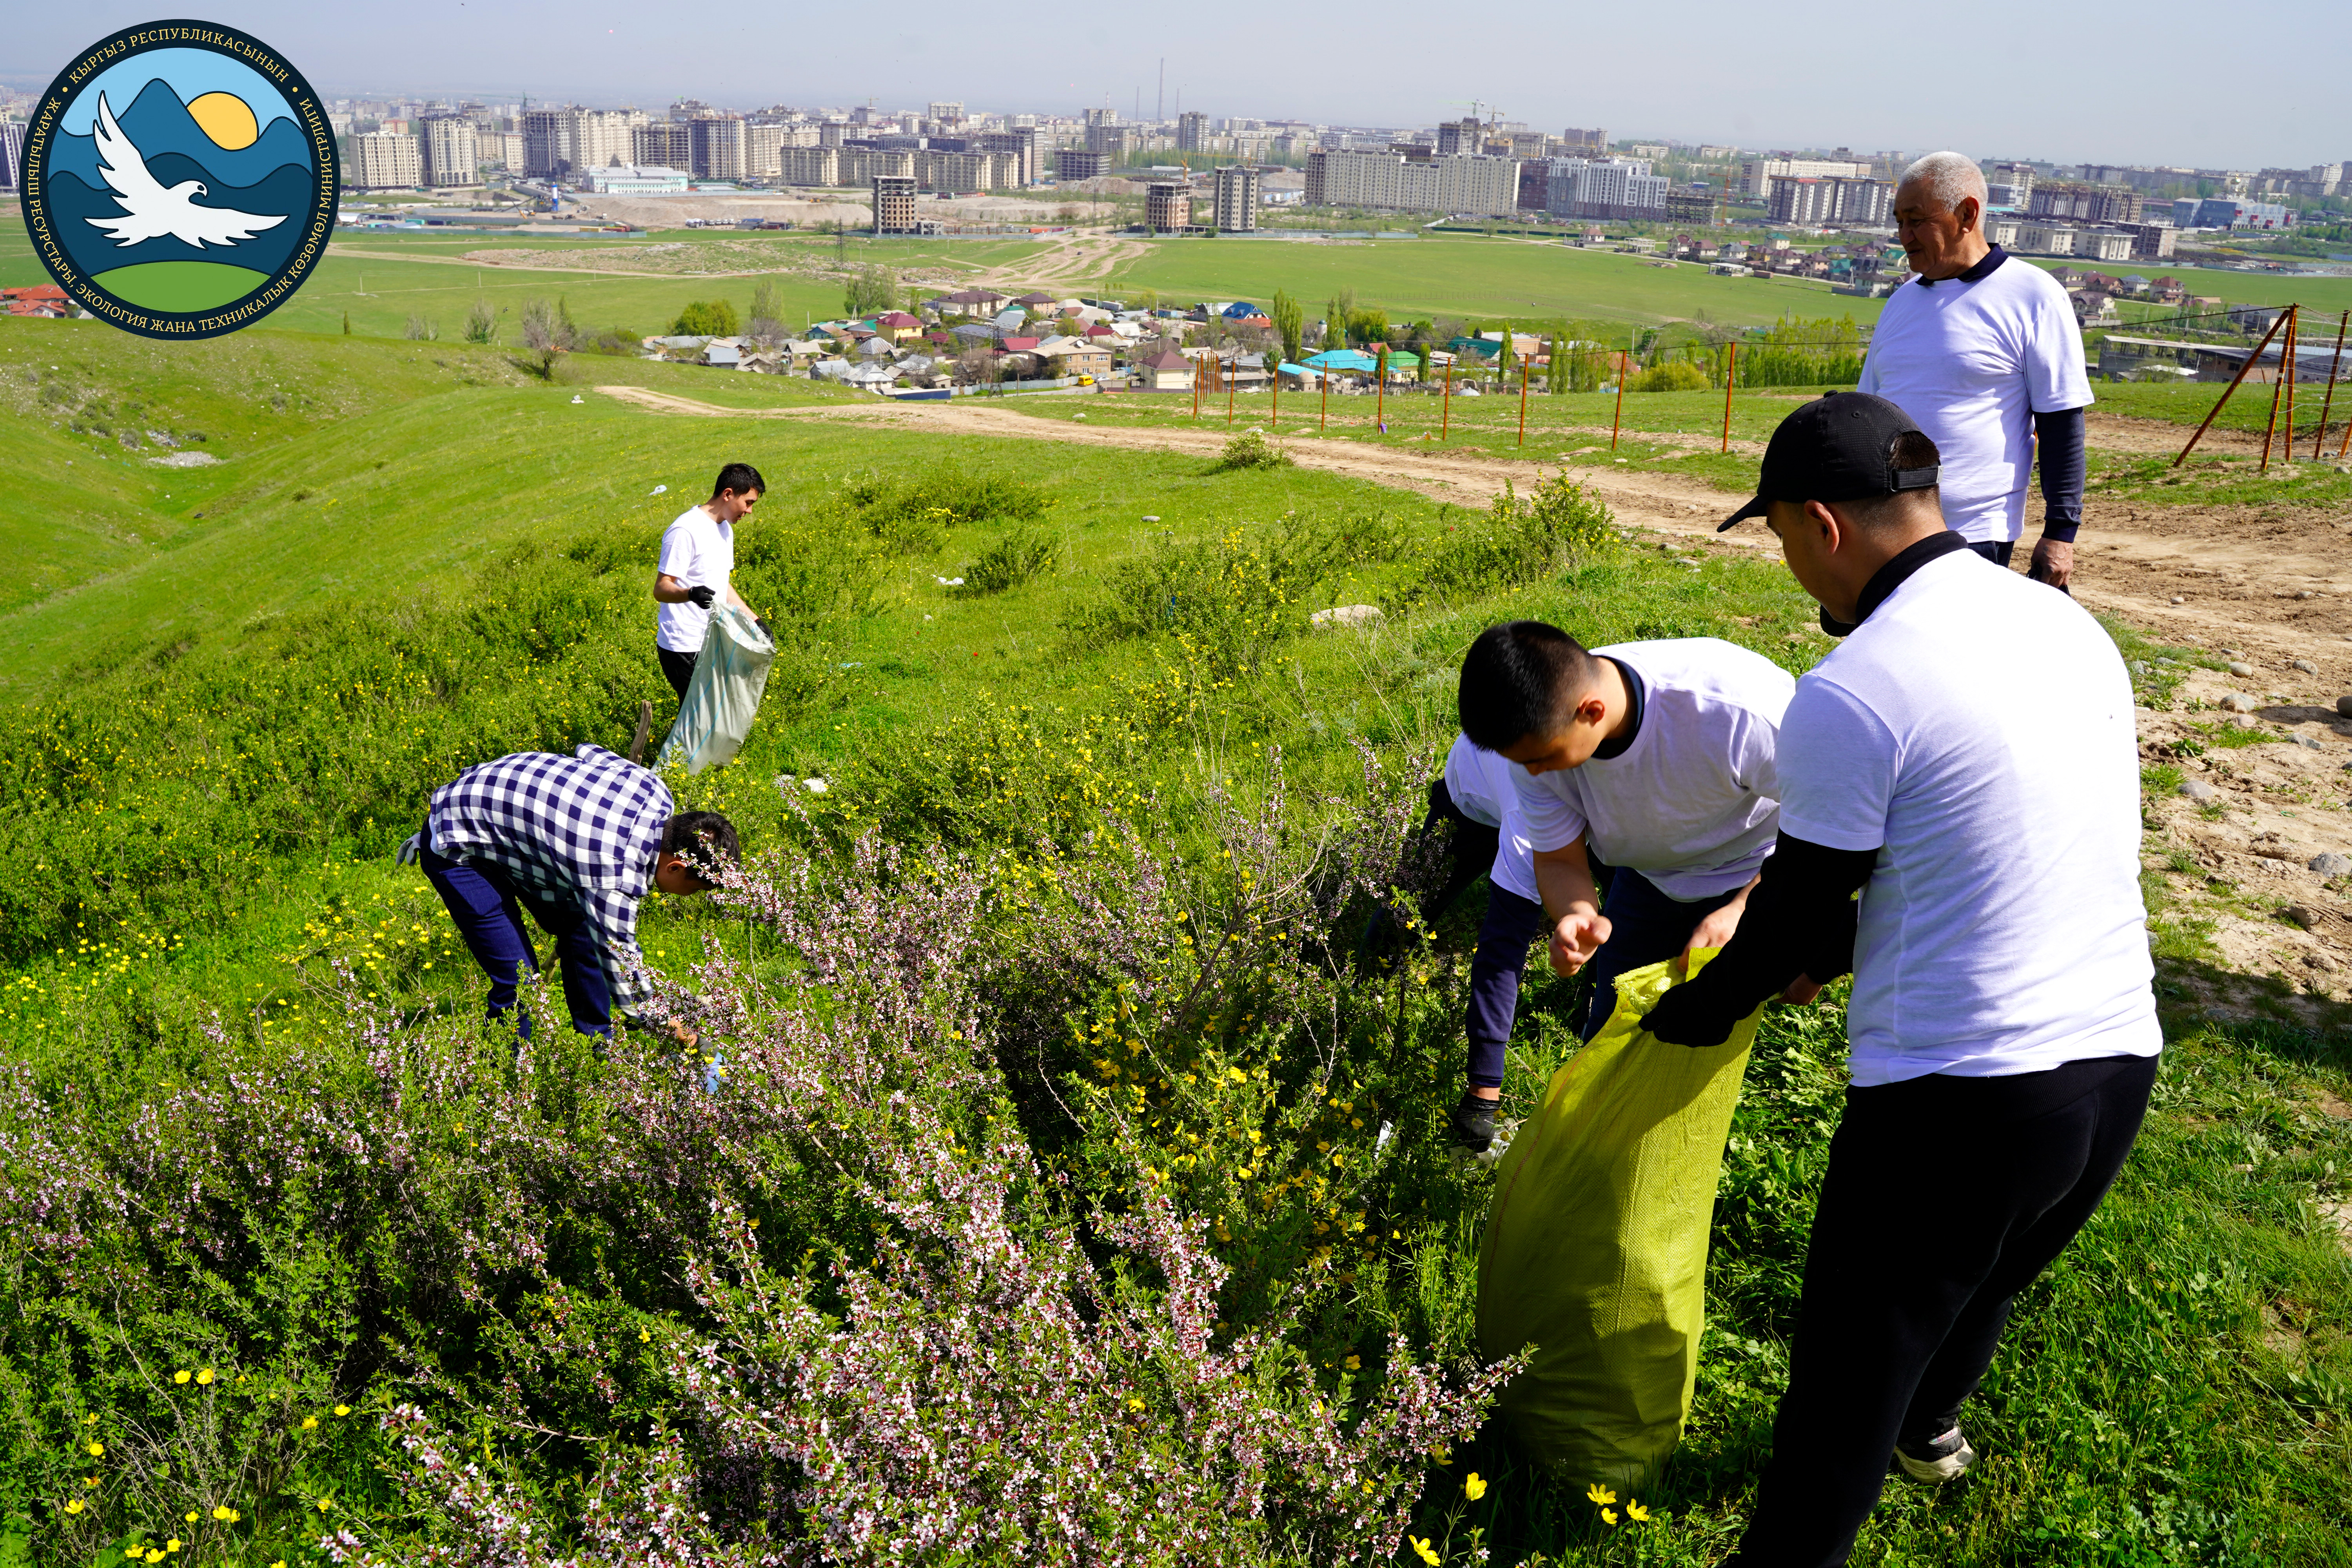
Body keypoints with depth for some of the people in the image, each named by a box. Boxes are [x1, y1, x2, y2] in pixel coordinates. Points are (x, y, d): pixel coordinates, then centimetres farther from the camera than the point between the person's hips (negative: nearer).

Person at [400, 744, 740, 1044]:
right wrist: (665, 1024, -9)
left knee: (581, 934, 12)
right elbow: (623, 975, -24)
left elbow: (589, 752, 8)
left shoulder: (656, 792, -12)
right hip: (457, 845, -9)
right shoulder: (617, 877, -34)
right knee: (518, 978, -15)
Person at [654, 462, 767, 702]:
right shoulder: (686, 531, -15)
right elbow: (661, 589, -18)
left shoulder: (725, 529, 15)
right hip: (685, 650, -9)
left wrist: (755, 620, 20)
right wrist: (691, 594, -38)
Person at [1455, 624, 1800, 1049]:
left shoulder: (1734, 708, -43)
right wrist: (1578, 916, -36)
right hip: (1648, 871, 4)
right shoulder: (1538, 733, -26)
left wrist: (1742, 912, -40)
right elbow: (1558, 861, -13)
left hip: (1753, 874, -4)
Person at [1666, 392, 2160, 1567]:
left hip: (1956, 1098, -8)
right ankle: (1930, 1425, 59)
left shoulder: (1850, 696, -19)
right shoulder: (2070, 627, 7)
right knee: (1987, 1284, 33)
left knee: (1848, 1381, 6)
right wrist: (1833, 949, 24)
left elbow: (1796, 915, -8)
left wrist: (1691, 1013, 11)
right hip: (2120, 1061, 8)